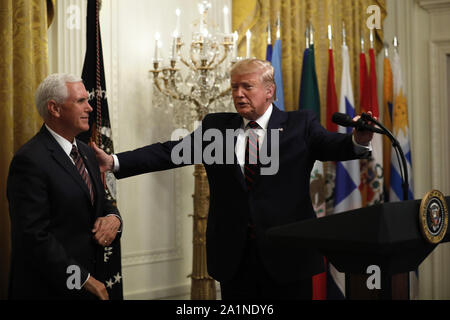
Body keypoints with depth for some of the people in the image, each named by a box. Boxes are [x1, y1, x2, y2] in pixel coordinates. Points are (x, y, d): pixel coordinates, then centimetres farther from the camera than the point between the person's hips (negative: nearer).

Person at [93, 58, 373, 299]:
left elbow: (332, 145, -11)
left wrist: (358, 141, -35)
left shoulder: (300, 125, 2)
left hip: (286, 253, -2)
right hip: (233, 255, 2)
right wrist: (115, 162, -9)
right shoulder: (215, 126, 9)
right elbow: (171, 152, 2)